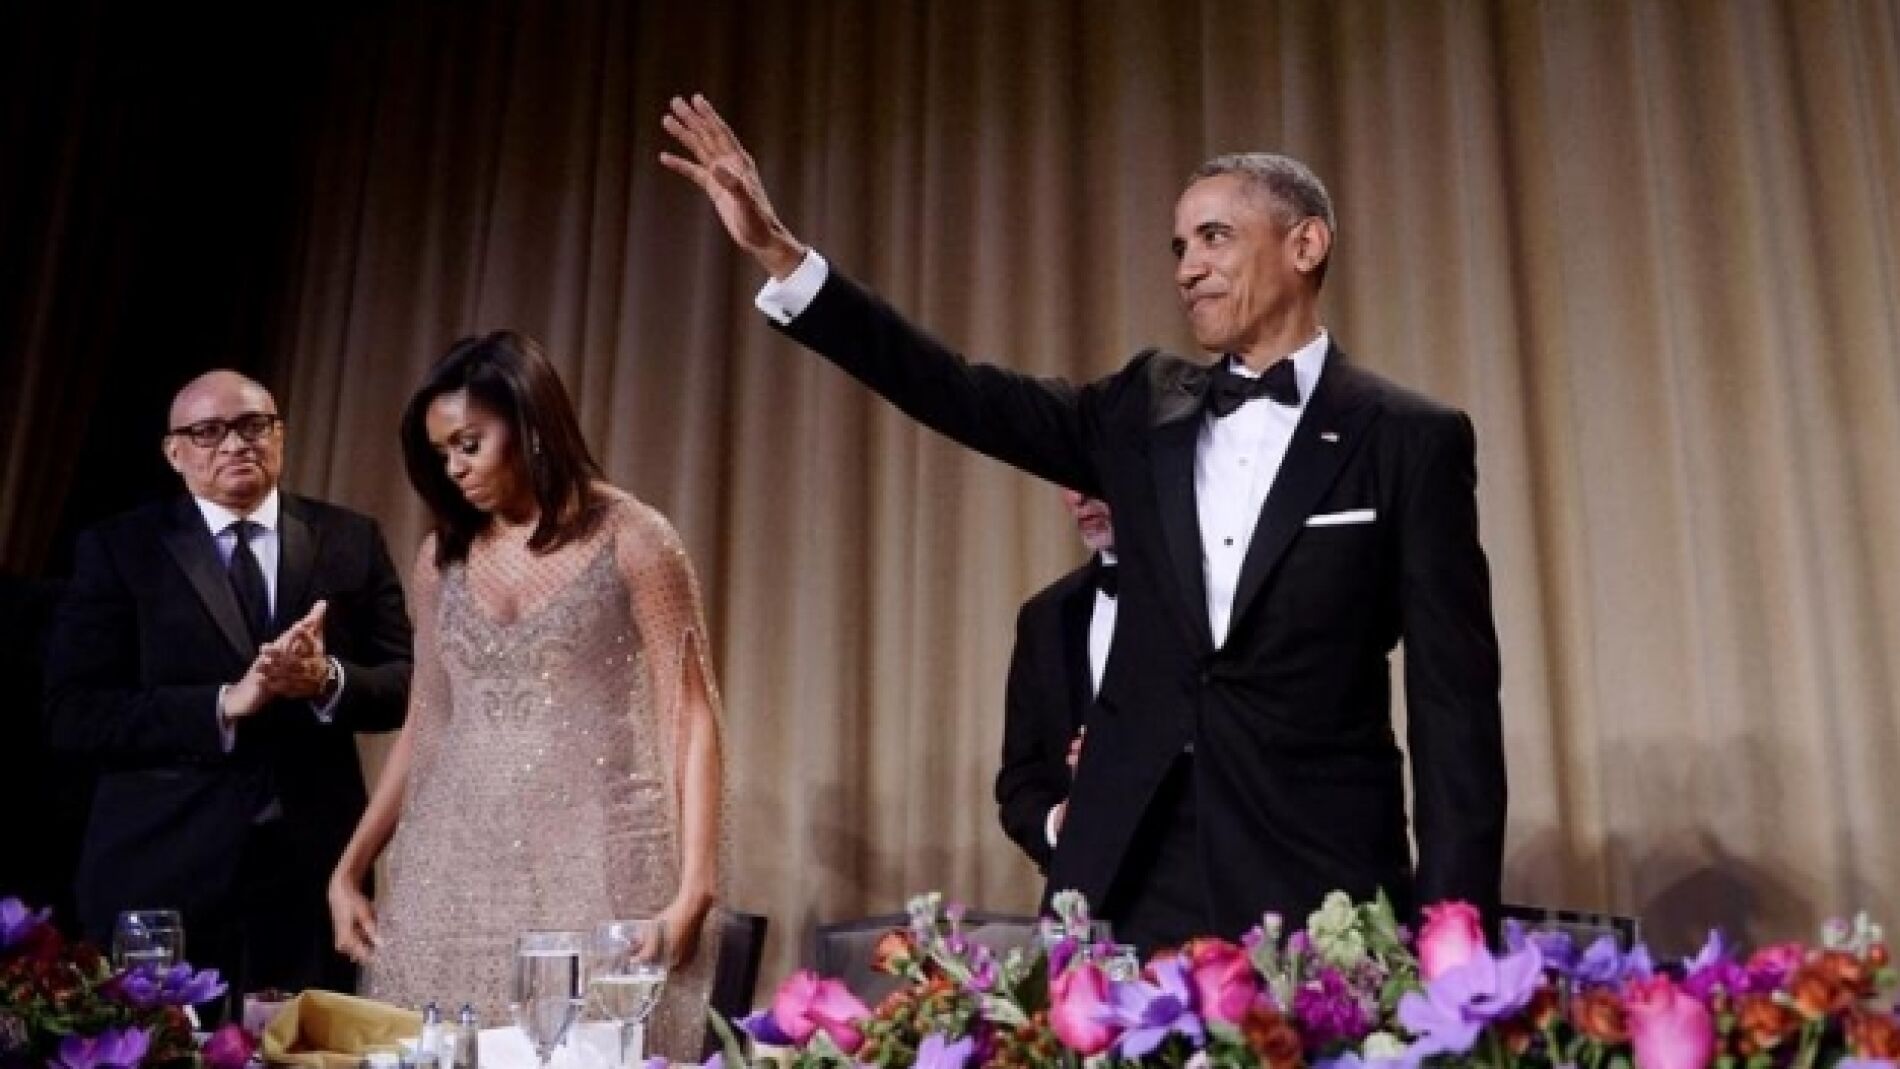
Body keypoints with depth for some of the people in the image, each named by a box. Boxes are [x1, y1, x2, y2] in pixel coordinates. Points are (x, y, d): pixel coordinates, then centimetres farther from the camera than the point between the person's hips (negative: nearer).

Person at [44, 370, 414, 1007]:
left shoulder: (351, 542, 7)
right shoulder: (117, 549, 2)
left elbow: (408, 686, 5)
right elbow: (72, 713, -6)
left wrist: (329, 680, -16)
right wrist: (226, 703, -18)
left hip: (313, 870, 2)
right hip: (163, 873, -1)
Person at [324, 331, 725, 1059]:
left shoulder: (630, 539, -4)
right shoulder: (443, 557, 10)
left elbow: (690, 719, -6)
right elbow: (425, 728, 17)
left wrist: (694, 889, -14)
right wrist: (348, 870, 14)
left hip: (594, 857, -4)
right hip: (457, 864, 4)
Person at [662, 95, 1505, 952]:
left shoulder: (1411, 439, -2)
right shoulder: (1147, 408, 10)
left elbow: (1454, 698, -4)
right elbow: (964, 394, 4)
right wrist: (778, 253, -2)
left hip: (1316, 883, -3)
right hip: (1135, 883, 4)